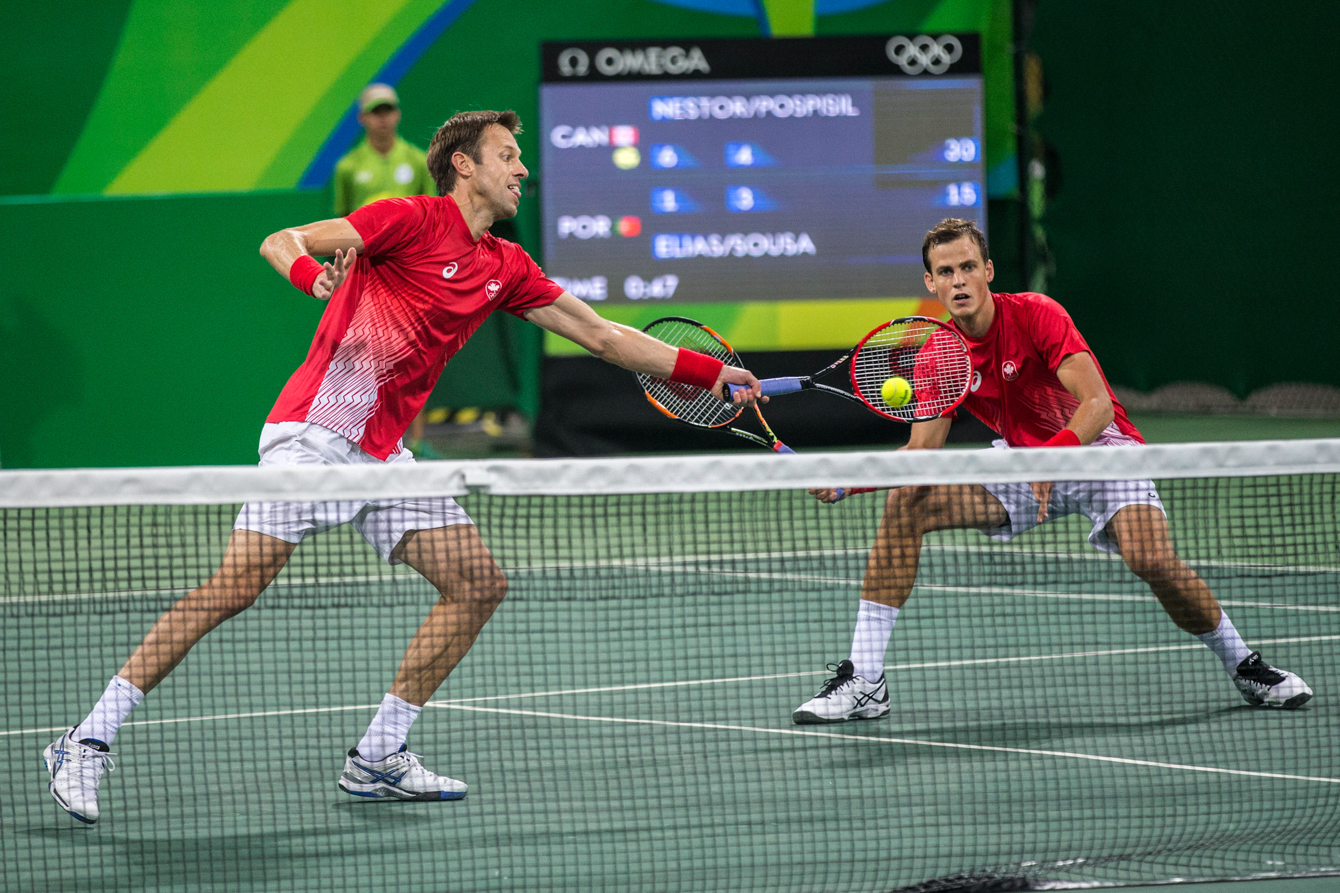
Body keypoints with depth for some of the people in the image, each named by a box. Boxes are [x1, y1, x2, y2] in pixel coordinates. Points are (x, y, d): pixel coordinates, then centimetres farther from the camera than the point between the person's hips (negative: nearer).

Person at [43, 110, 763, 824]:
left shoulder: (506, 268, 15)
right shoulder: (413, 219, -5)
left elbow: (601, 335, 22)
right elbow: (279, 242, -10)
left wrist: (709, 373, 21)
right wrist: (313, 275, -32)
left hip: (383, 456, 8)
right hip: (312, 435, -8)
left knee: (479, 584, 0)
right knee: (235, 586, -17)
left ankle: (377, 759, 6)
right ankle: (88, 741, -11)